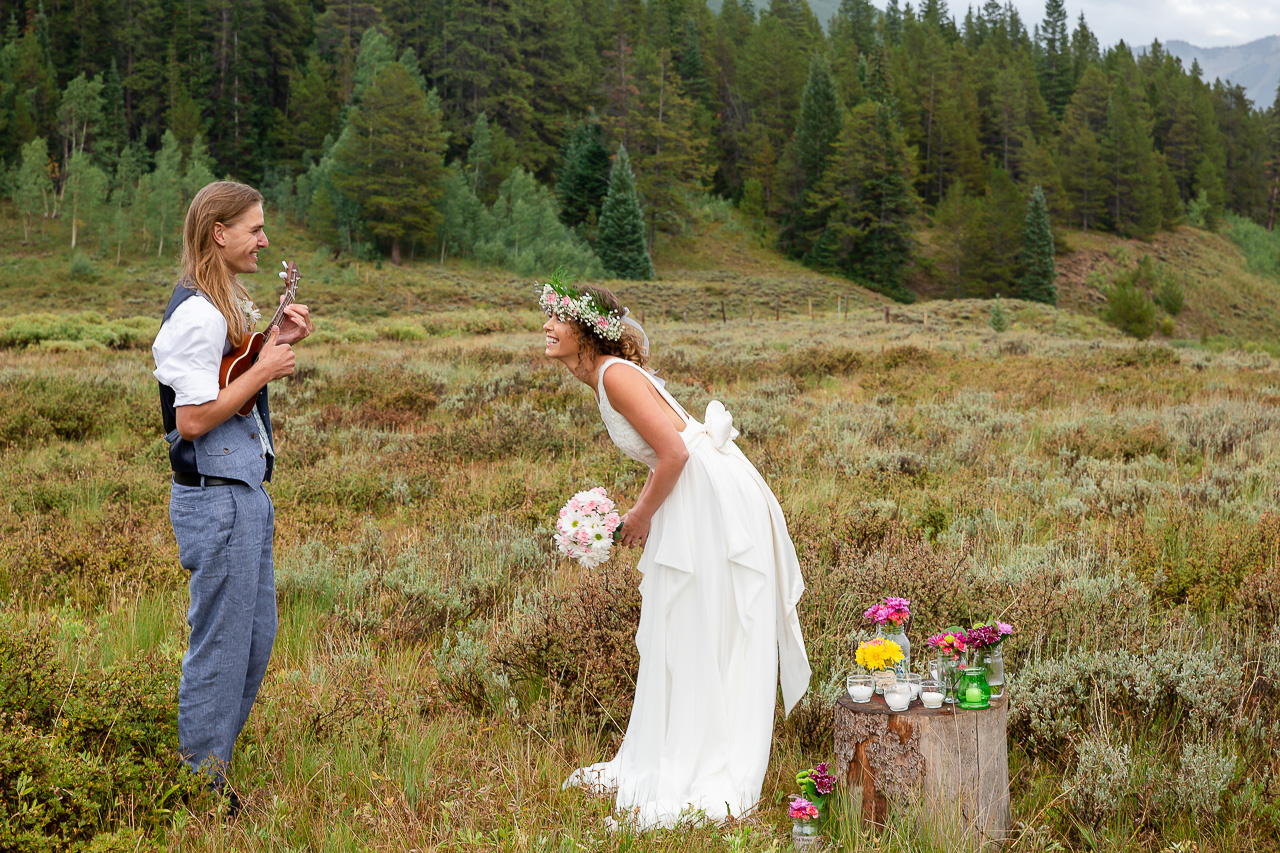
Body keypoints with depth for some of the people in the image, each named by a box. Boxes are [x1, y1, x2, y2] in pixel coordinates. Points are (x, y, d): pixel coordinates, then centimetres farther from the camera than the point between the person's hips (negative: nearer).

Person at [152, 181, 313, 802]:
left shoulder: (224, 306, 13)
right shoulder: (198, 315, -19)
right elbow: (193, 419, -22)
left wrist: (276, 343, 9)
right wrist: (264, 371, -17)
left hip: (245, 490, 10)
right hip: (215, 500, -10)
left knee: (256, 635, 16)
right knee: (219, 643, 0)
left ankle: (212, 765, 28)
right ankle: (201, 786, 12)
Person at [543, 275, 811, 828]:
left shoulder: (616, 374, -16)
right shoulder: (605, 377, 13)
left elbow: (674, 453, -22)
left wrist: (642, 514, -9)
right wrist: (639, 514, 13)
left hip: (713, 502, -10)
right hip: (692, 502, 10)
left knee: (699, 642, -4)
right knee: (670, 641, 15)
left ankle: (698, 788, 2)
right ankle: (657, 766, 26)